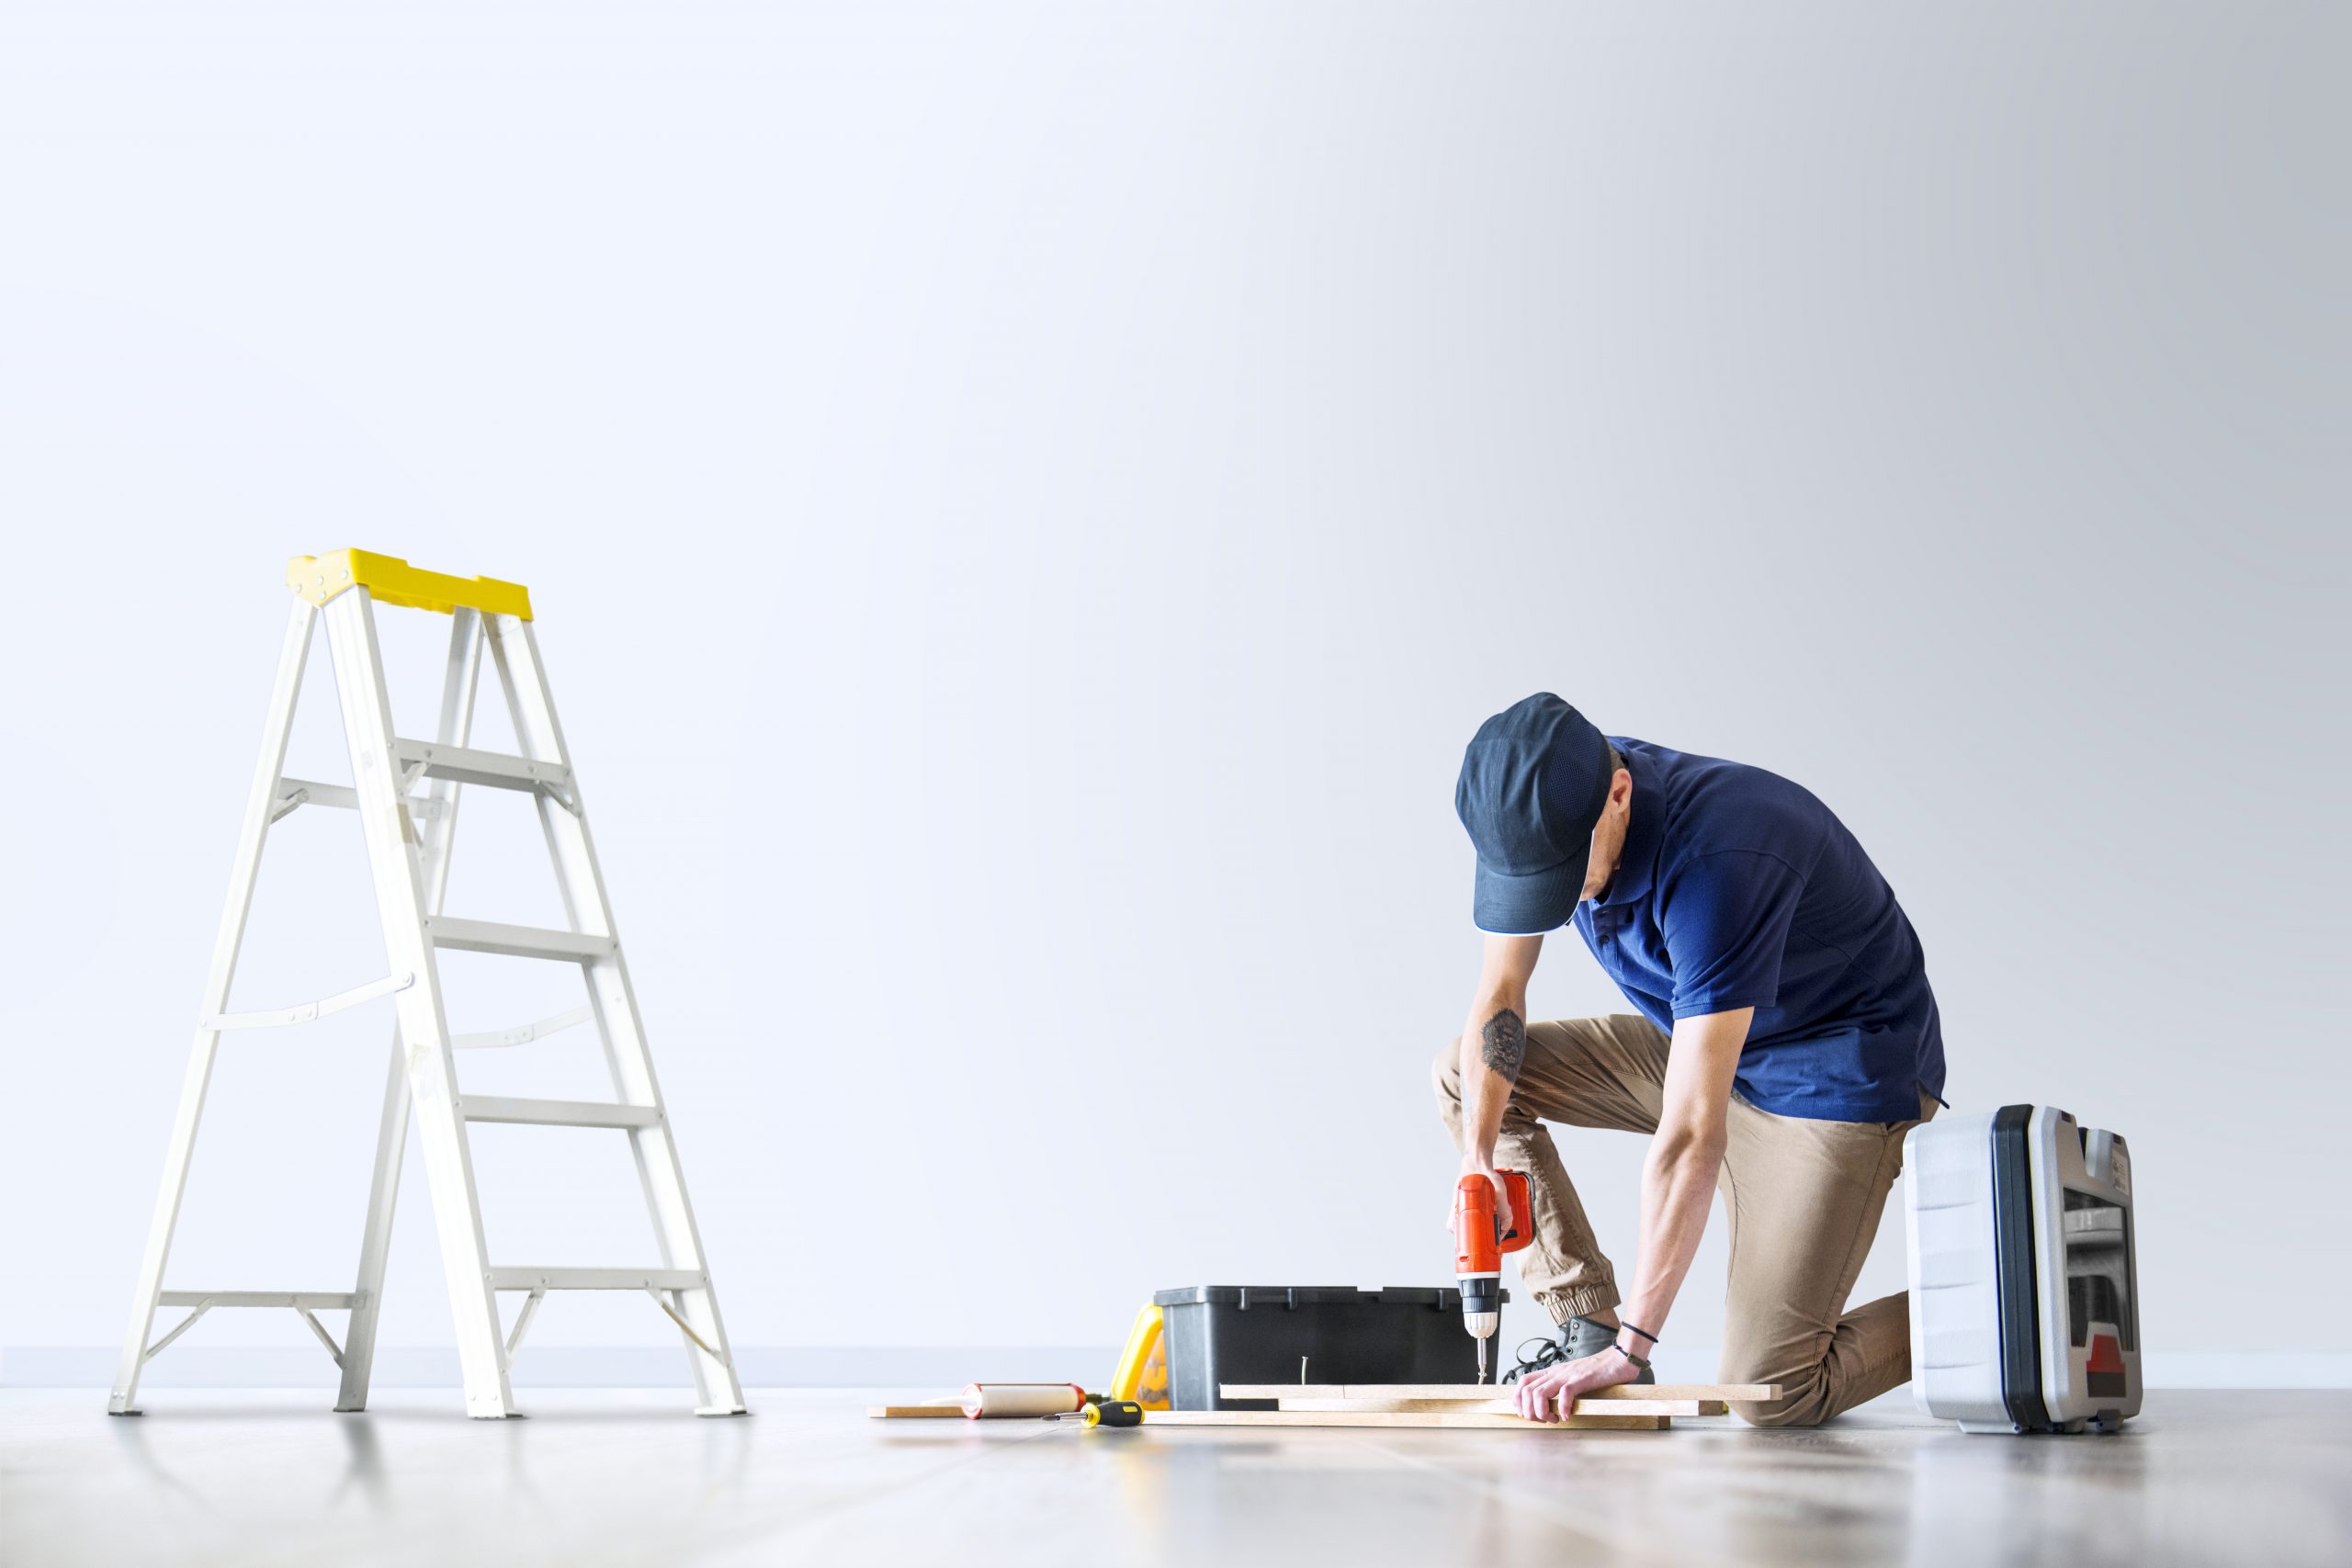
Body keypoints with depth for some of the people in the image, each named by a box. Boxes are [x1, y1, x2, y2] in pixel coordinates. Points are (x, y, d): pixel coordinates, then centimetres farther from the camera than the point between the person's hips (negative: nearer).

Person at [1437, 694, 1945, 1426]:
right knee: (1464, 1074, 1)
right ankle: (1586, 1327, 2)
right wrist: (1478, 1155, -16)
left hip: (1838, 1074, -8)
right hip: (1700, 1042, 8)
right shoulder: (1547, 811, -13)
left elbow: (1691, 1134, -37)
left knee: (1768, 1392, -17)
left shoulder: (1717, 862, -36)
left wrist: (1631, 1347, -35)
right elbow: (1500, 992, -1)